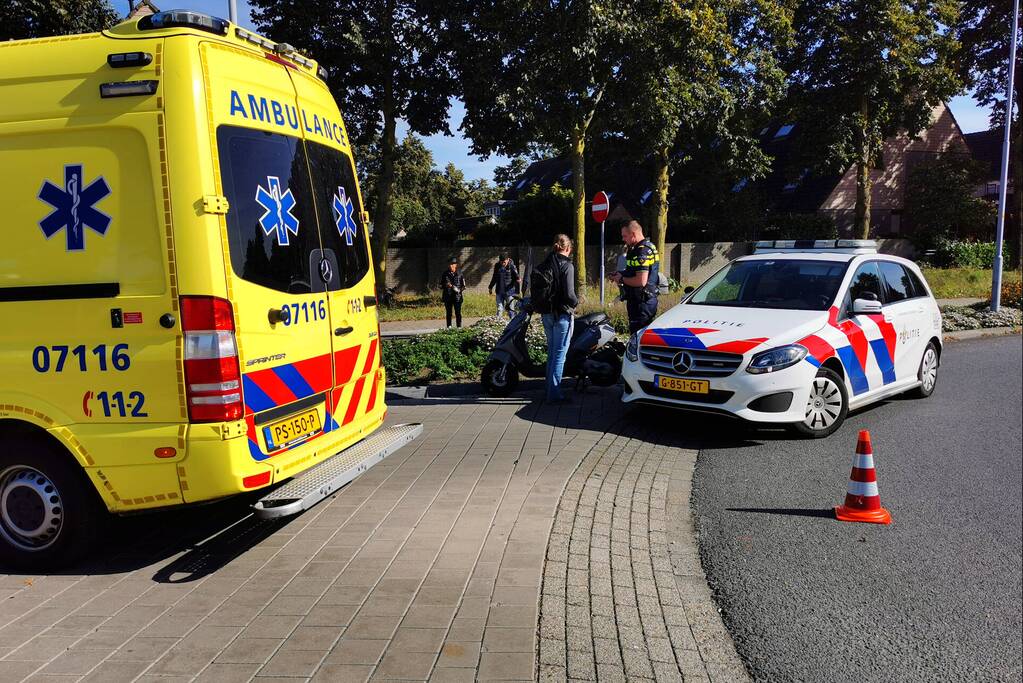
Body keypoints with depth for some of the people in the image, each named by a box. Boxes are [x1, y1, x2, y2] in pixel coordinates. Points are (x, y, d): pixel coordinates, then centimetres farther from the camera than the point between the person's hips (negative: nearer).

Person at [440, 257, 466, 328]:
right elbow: (441, 285, 13)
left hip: (457, 296, -1)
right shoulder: (445, 274, 6)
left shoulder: (459, 273, 4)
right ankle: (449, 327, 10)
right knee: (448, 313, 5)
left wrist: (460, 290, -9)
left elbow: (463, 285, 7)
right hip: (447, 297, 1)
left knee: (458, 313, -3)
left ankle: (459, 327, 3)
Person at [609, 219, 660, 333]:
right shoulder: (648, 246, 15)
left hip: (641, 302, -11)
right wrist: (621, 273, 13)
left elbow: (641, 281, -27)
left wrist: (622, 279, -12)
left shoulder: (642, 251, -19)